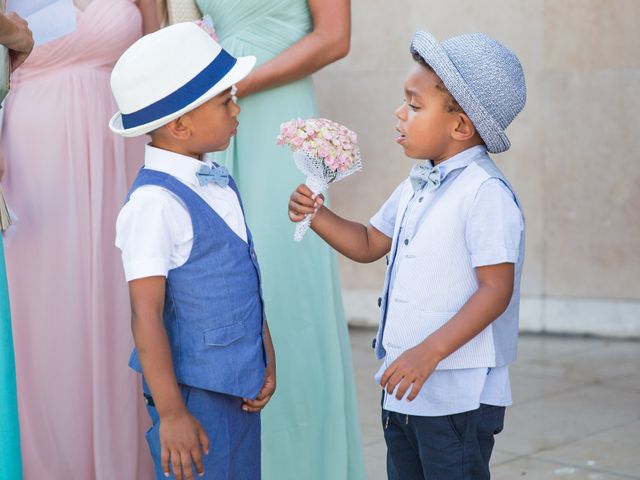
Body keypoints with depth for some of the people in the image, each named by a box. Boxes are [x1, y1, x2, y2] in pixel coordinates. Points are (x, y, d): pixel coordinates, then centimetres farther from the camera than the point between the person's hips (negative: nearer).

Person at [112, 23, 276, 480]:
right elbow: (146, 316, -19)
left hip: (241, 387, 8)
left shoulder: (220, 184, 7)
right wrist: (170, 413, -18)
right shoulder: (156, 202, -18)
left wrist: (267, 361, 11)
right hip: (195, 393, -8)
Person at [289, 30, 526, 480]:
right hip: (405, 388, 9)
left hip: (458, 396, -9)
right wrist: (316, 214, 5)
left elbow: (495, 289, -22)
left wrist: (430, 352, -26)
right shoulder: (418, 186, 10)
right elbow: (369, 244, 21)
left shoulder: (486, 193, -19)